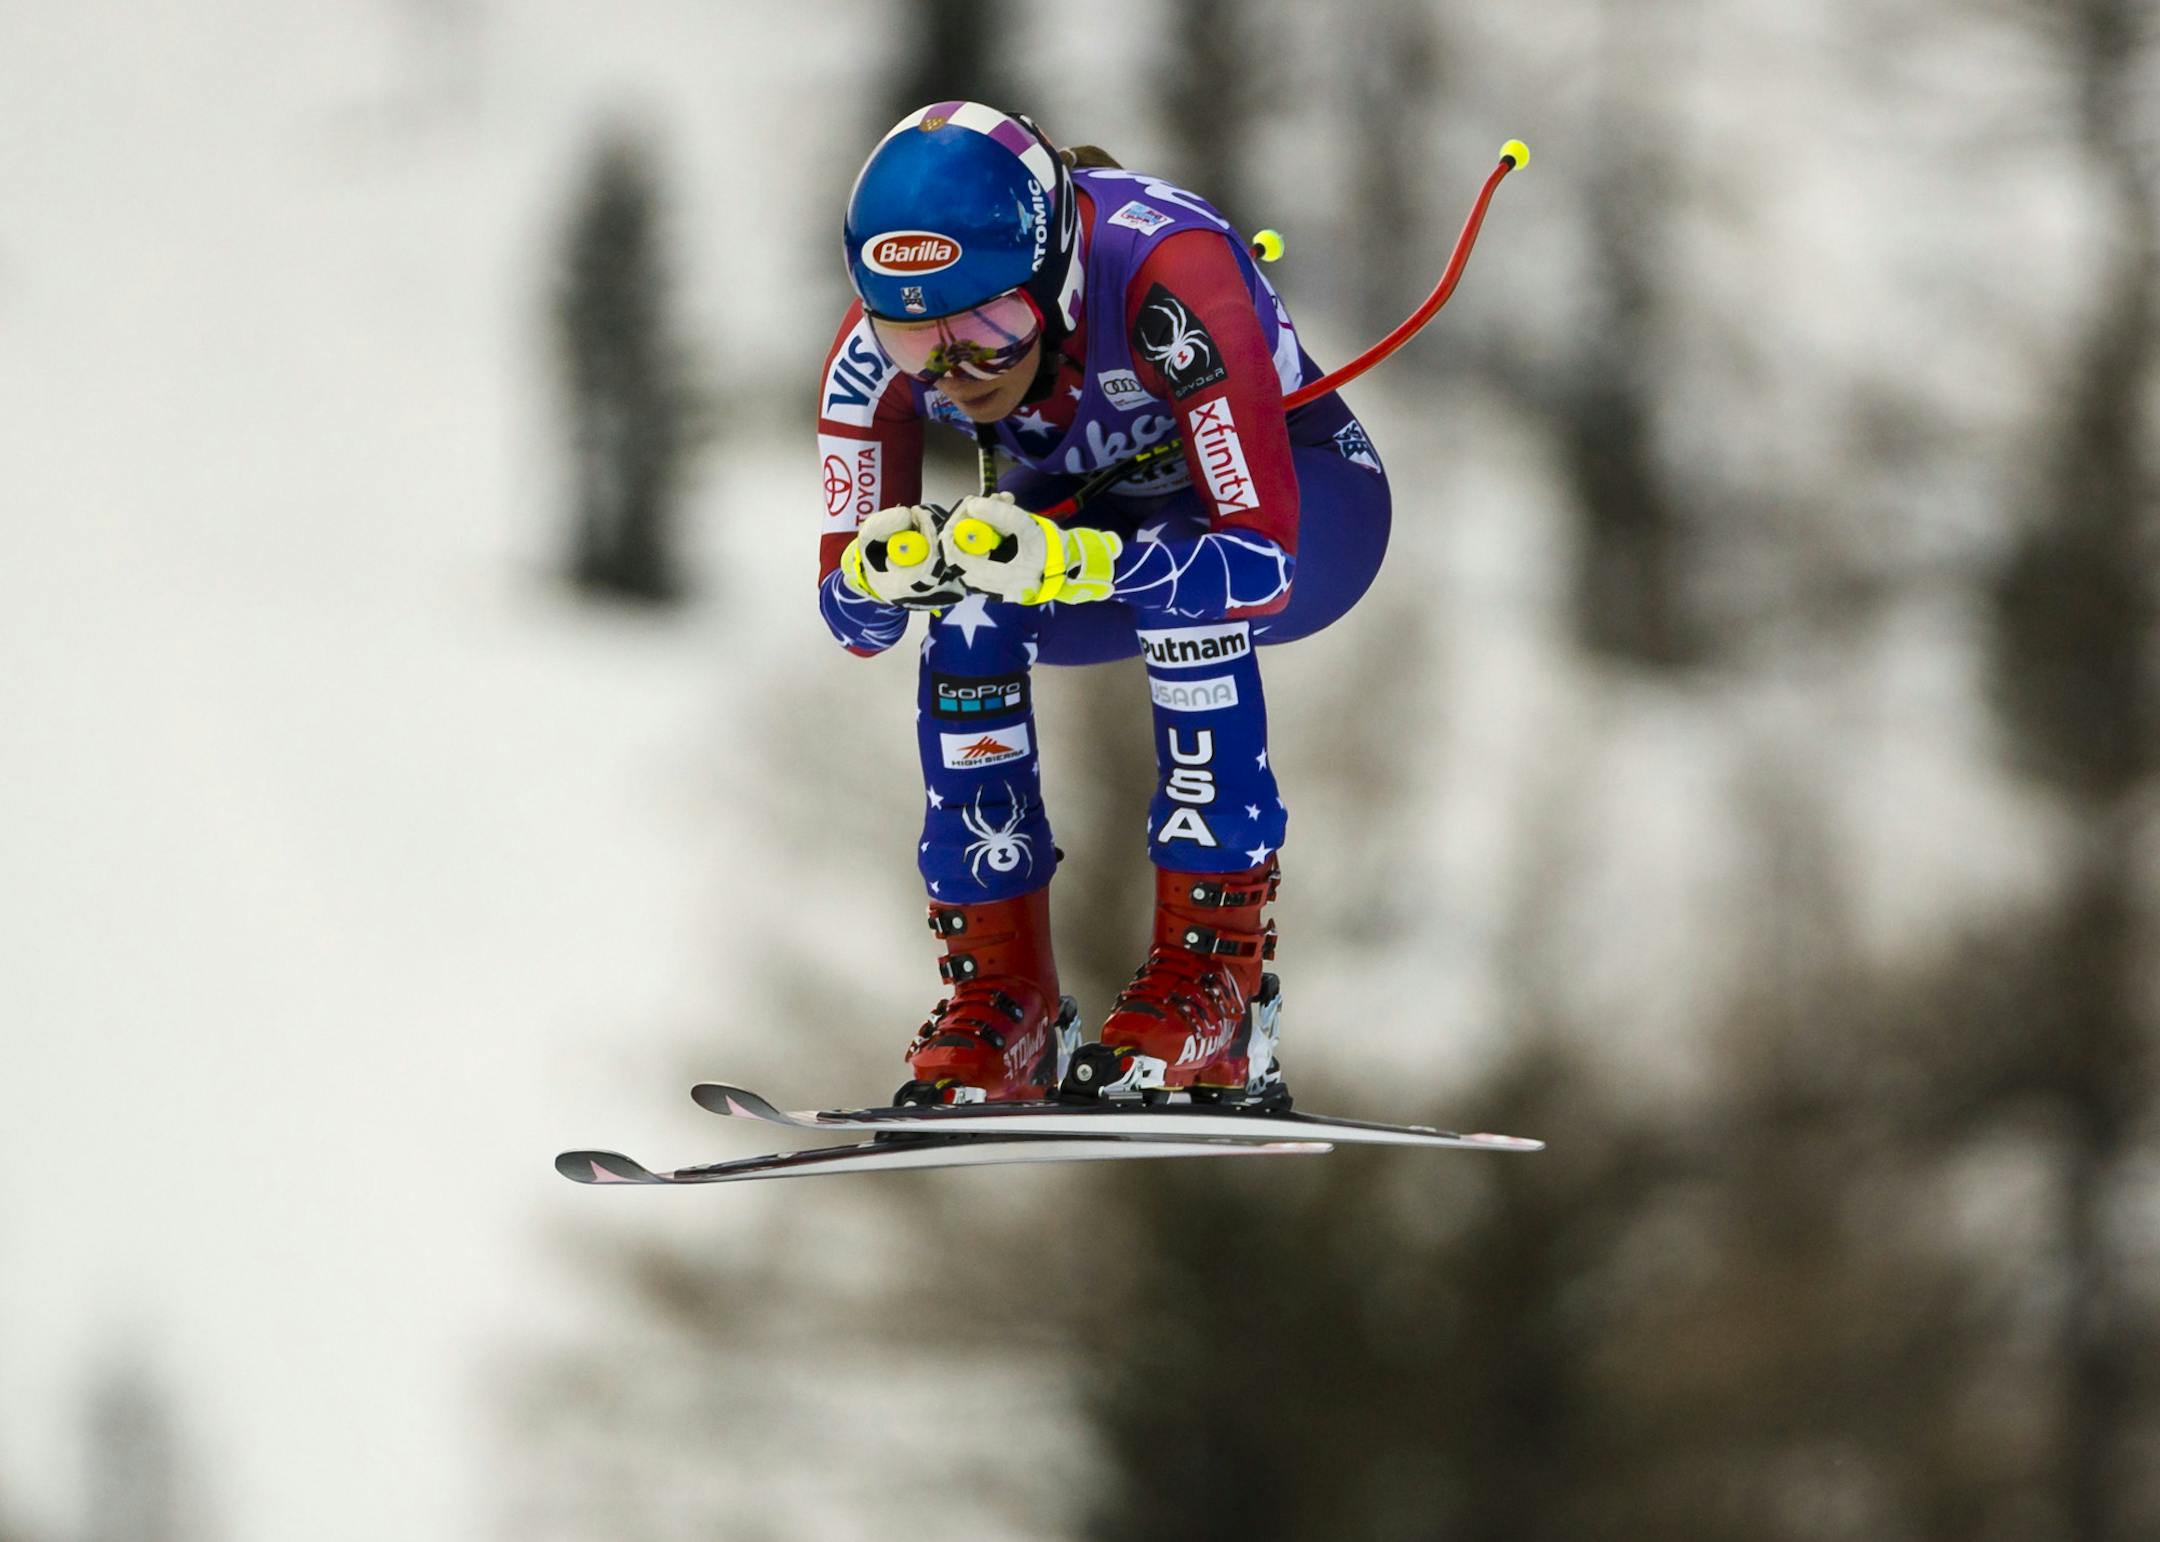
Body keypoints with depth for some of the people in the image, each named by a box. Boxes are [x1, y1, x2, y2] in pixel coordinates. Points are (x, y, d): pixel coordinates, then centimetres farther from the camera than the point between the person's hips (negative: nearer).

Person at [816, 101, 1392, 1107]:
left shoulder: (1165, 276, -39)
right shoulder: (876, 357, -24)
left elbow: (1260, 563, -42)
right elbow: (854, 621, -18)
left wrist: (1063, 563, -57)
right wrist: (881, 577, -42)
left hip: (1296, 500, -4)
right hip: (1090, 510, 4)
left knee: (1187, 591, -36)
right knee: (970, 615, -27)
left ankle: (1217, 978, -27)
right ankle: (1000, 1001, -17)